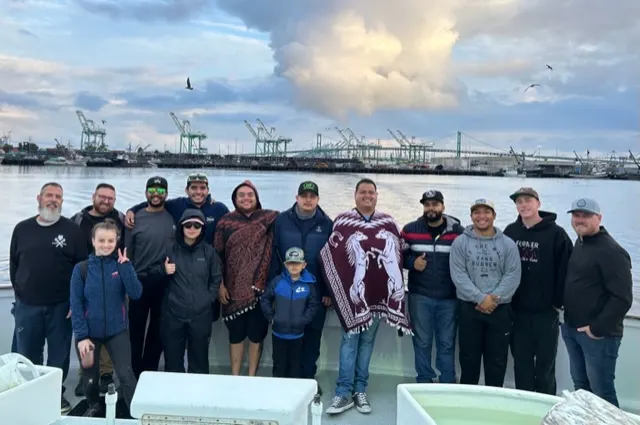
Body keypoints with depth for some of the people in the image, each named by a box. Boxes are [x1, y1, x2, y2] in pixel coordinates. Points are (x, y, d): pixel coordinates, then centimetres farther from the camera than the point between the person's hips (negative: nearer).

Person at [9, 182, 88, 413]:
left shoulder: (72, 230, -3)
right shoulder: (22, 229, 6)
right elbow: (13, 263, 13)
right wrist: (20, 292, 7)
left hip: (61, 305, -2)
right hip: (27, 305, 2)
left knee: (59, 355, 8)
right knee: (27, 355, 11)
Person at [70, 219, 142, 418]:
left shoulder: (122, 265, -3)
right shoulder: (81, 268, -6)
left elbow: (136, 294, -14)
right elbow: (76, 305, -7)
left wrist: (125, 265, -20)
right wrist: (81, 336, -13)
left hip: (117, 331, 0)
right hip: (90, 332, 1)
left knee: (125, 374, -8)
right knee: (90, 376, 15)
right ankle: (94, 405, 43)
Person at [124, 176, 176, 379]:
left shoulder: (173, 217, 2)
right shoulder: (136, 218, -1)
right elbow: (127, 252, 0)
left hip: (165, 282, 1)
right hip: (139, 281, -1)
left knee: (158, 329, 12)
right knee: (136, 328, 9)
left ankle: (149, 372, 27)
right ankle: (137, 372, 25)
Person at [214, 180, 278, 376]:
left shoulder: (268, 218, 1)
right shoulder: (226, 222, 2)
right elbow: (217, 255, 2)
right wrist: (220, 285, -3)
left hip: (260, 287, 0)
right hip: (234, 289, 0)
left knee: (257, 334, 8)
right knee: (236, 334, 11)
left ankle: (252, 377, 22)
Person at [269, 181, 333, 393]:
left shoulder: (326, 224, 1)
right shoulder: (282, 220, -1)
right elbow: (273, 255, -2)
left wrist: (328, 291, -2)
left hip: (316, 292, 1)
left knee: (312, 335, 10)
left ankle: (308, 376, 25)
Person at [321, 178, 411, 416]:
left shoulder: (389, 223, 7)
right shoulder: (342, 222, -1)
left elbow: (397, 254, 13)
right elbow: (329, 254, 0)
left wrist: (394, 287, 9)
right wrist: (332, 288, -2)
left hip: (379, 292, 3)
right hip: (353, 290, -3)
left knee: (367, 340, 10)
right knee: (349, 339, -1)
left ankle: (360, 390, 18)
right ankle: (344, 392, 6)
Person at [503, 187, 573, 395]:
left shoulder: (556, 233, -8)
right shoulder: (510, 232, 4)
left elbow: (566, 270, -9)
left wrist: (558, 302, -10)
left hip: (546, 311, -3)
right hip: (517, 310, 3)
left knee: (545, 362, 8)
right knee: (521, 361, 12)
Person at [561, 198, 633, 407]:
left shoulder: (611, 251, -17)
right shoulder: (579, 243, 10)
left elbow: (622, 298, -20)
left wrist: (598, 328, -18)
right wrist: (569, 319, 14)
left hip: (598, 334, -8)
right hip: (572, 329, 8)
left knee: (601, 392, 1)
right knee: (580, 385, 19)